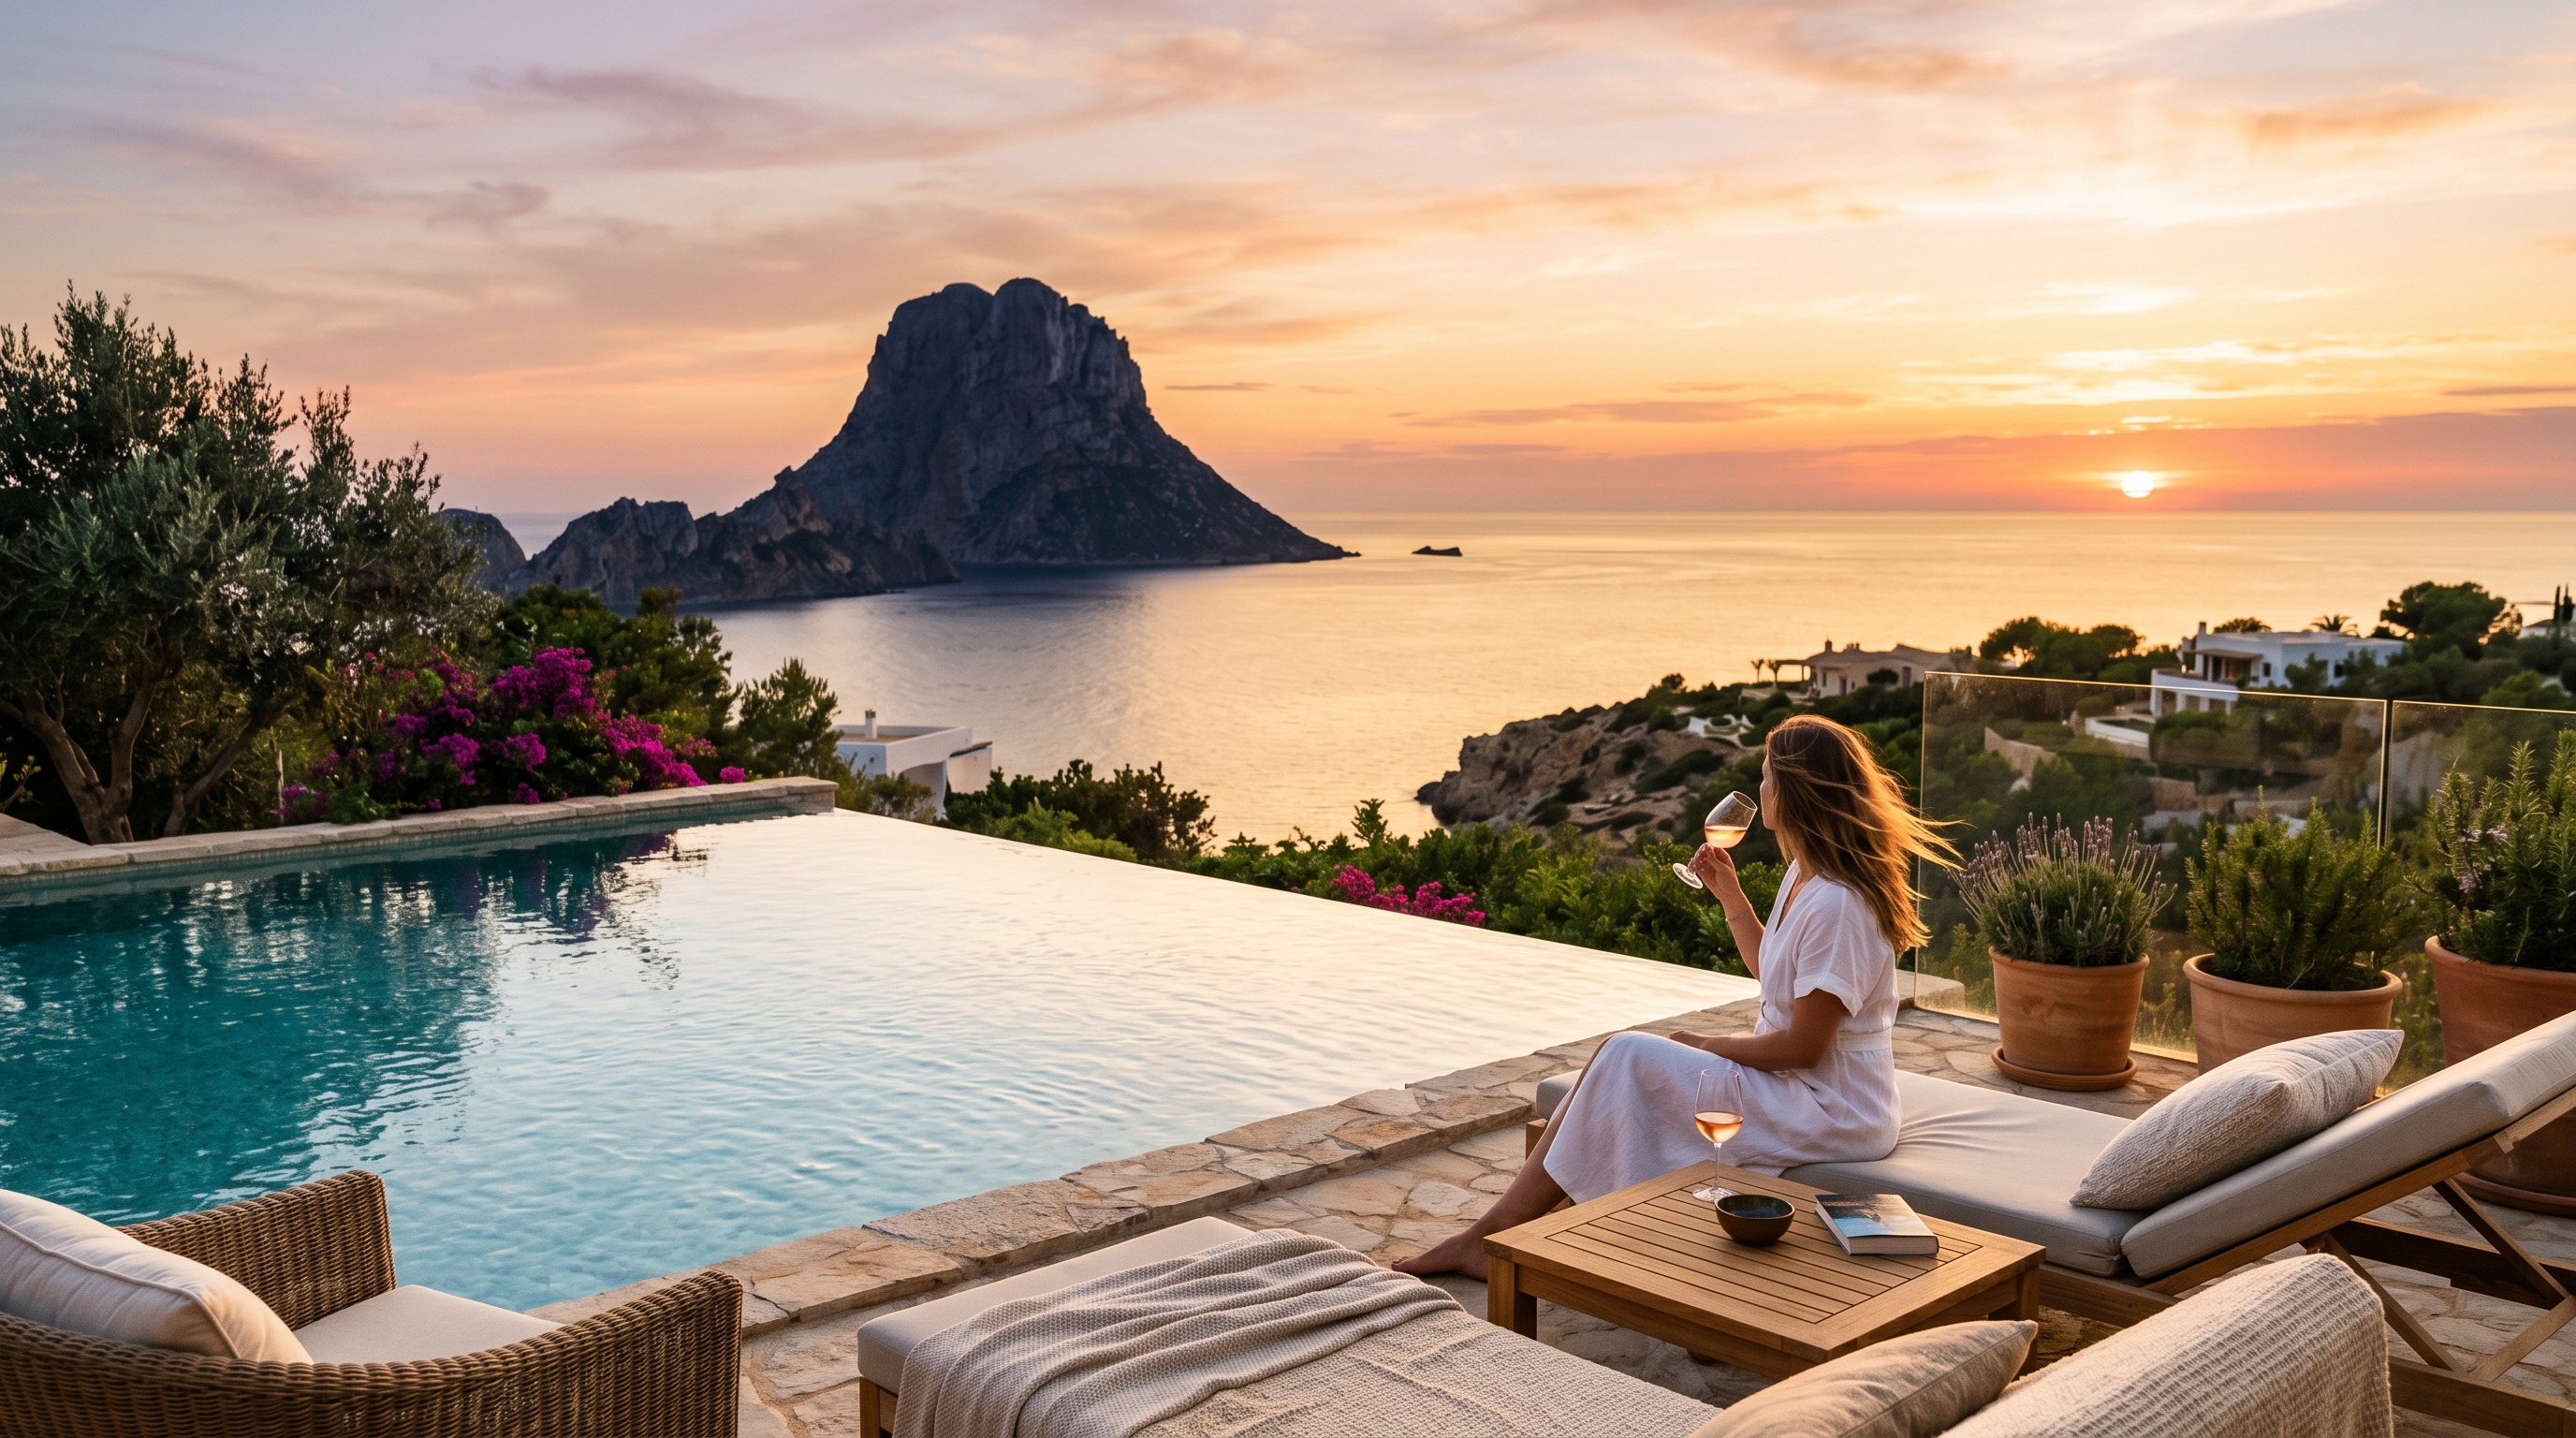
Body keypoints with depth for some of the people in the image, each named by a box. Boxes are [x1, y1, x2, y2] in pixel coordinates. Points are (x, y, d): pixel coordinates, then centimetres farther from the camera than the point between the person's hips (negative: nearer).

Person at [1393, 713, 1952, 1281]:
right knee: (1622, 1058, -5)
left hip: (1834, 1112, -9)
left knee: (1628, 1058, -16)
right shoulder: (1804, 874, 8)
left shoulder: (1836, 904, -23)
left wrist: (1705, 1045, -8)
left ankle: (1490, 1235, -6)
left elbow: (1803, 1046, -21)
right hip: (1795, 1084, 9)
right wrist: (1730, 894, 11)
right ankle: (1490, 1233, -6)